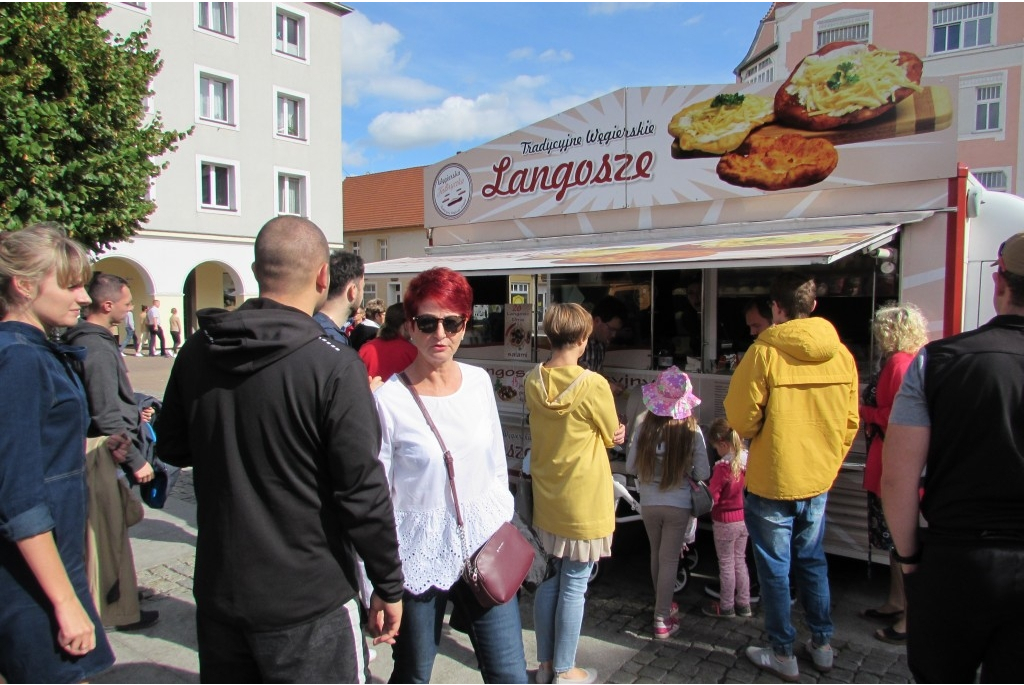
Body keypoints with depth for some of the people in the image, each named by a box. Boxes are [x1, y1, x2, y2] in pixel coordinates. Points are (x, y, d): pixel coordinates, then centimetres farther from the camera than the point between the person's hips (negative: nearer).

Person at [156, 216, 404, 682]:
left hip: (218, 592, 6)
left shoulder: (196, 352, -3)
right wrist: (388, 585, -7)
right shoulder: (334, 367, -20)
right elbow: (362, 492, -19)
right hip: (307, 605, -5)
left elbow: (172, 449, 11)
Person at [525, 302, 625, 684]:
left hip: (547, 498, 6)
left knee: (549, 579, 18)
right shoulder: (593, 384, -21)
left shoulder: (533, 381, -4)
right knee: (574, 586, 8)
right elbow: (613, 437, -6)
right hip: (583, 501, -5)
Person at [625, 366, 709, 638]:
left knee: (657, 555, 21)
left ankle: (664, 604, 39)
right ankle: (662, 620, 13)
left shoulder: (644, 425, -12)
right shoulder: (692, 431, -15)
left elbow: (630, 466, -6)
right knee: (669, 560, 8)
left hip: (649, 503, 2)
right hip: (679, 505, -2)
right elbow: (703, 474, -9)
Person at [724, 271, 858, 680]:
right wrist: (827, 462, 18)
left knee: (775, 568, 10)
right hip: (818, 481, 5)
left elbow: (740, 418, -16)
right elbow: (850, 422, 5)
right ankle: (822, 645, 33)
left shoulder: (764, 352, -18)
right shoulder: (841, 354, -3)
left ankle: (783, 653, 22)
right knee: (812, 561, 22)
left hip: (772, 481, -5)